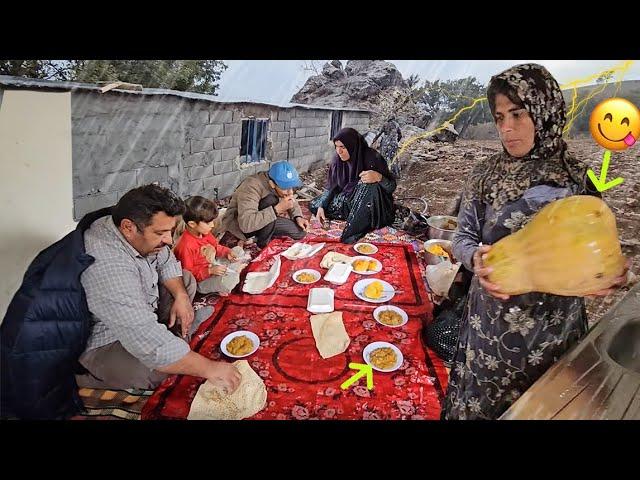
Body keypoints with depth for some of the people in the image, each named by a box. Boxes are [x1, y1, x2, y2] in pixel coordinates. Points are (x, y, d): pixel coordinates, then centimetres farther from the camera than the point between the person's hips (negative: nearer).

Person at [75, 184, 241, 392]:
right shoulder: (107, 268, -38)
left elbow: (165, 261, 7)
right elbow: (152, 348, -41)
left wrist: (180, 295, -10)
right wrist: (209, 368, -35)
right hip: (106, 342, -9)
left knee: (186, 280, 9)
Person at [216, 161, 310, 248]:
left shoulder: (282, 185, -11)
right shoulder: (251, 187, -32)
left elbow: (293, 202, 8)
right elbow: (246, 223, -43)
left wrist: (298, 217, -14)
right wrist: (277, 209, -42)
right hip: (238, 226, -7)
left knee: (300, 231, -9)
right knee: (271, 201, -33)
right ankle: (262, 244, -15)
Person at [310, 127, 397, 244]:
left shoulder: (372, 158, -23)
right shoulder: (338, 159, -8)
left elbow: (392, 186, -20)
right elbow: (332, 187, -1)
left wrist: (378, 177, -42)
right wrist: (321, 206, -16)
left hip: (373, 205, -6)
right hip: (350, 200, 6)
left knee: (368, 185, -38)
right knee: (314, 205, -3)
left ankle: (352, 235, -35)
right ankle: (355, 217, -10)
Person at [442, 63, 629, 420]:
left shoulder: (579, 179, -6)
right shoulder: (486, 174, -6)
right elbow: (464, 238, -2)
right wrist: (476, 258, -24)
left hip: (553, 322, 0)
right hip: (491, 317, 0)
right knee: (480, 403, 16)